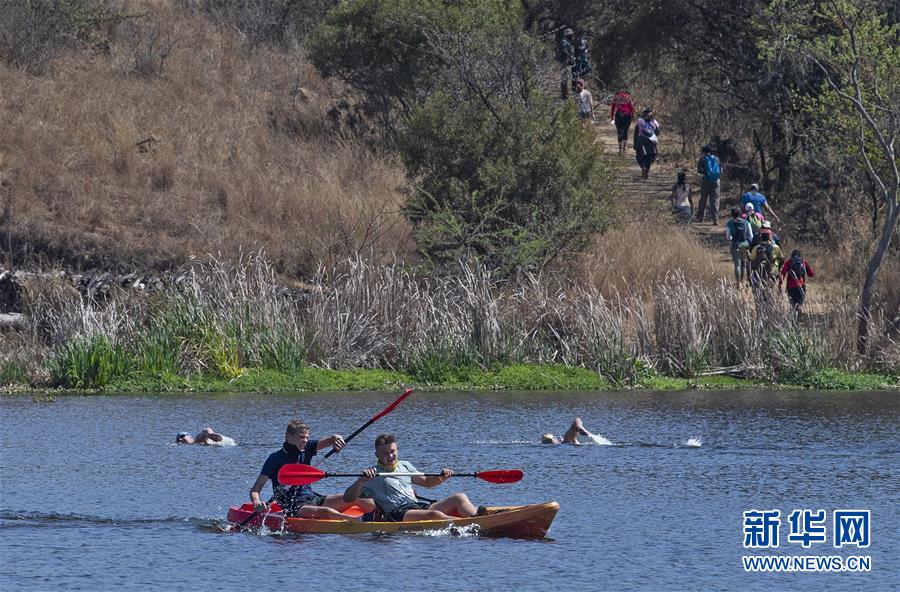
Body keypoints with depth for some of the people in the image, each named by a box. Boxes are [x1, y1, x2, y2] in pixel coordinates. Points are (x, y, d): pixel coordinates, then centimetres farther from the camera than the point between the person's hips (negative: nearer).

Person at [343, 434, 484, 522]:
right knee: (434, 515, -34)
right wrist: (362, 481, -19)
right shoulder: (372, 475, 6)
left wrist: (441, 478, 15)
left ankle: (476, 516, -40)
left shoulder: (404, 466, 24)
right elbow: (347, 499, -2)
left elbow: (426, 482, 36)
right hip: (398, 514, -7)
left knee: (460, 498, -10)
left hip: (419, 505, 7)